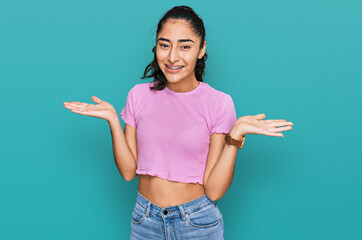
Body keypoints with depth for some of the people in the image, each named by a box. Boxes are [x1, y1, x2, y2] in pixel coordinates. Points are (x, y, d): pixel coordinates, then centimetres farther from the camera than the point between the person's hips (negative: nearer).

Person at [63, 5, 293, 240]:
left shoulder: (219, 103, -11)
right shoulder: (139, 95, -3)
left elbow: (214, 190, -13)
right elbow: (128, 171, -3)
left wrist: (235, 135, -23)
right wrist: (113, 119, -11)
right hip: (145, 219, 2)